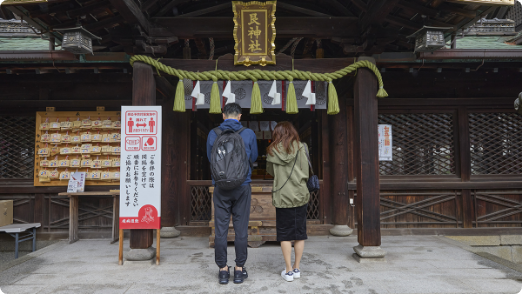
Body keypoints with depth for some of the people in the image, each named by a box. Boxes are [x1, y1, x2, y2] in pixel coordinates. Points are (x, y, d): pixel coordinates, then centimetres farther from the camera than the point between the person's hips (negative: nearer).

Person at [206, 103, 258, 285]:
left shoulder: (213, 134, -1)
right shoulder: (249, 134, -3)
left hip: (221, 188, 1)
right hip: (242, 187, 0)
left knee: (221, 229, 7)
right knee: (241, 229, 8)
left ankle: (223, 270, 15)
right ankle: (239, 269, 17)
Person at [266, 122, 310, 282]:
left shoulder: (272, 151, 0)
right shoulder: (300, 148, -3)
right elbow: (305, 173, -1)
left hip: (282, 197, 0)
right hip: (300, 195, 0)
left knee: (285, 234, 8)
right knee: (299, 232, 11)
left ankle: (288, 270, 11)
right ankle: (296, 268, 20)